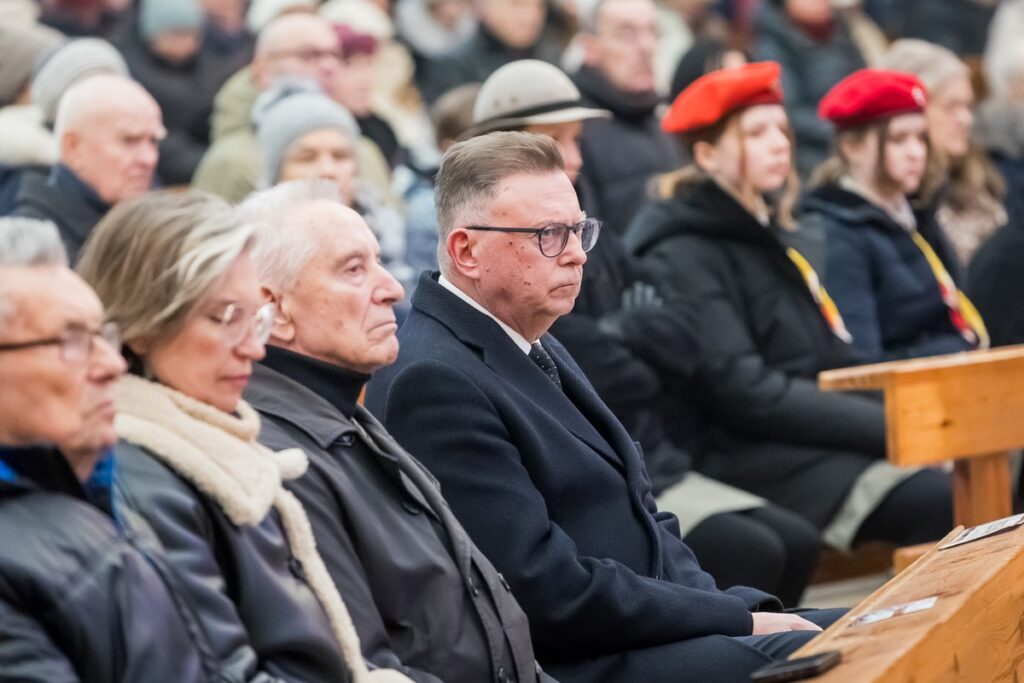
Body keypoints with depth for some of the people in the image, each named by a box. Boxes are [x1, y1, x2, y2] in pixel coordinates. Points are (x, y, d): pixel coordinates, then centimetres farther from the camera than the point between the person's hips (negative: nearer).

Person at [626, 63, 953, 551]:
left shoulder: (794, 241, 22)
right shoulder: (683, 258, -5)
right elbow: (741, 391, -15)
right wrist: (891, 426, -17)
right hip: (746, 456, -8)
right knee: (940, 500, -29)